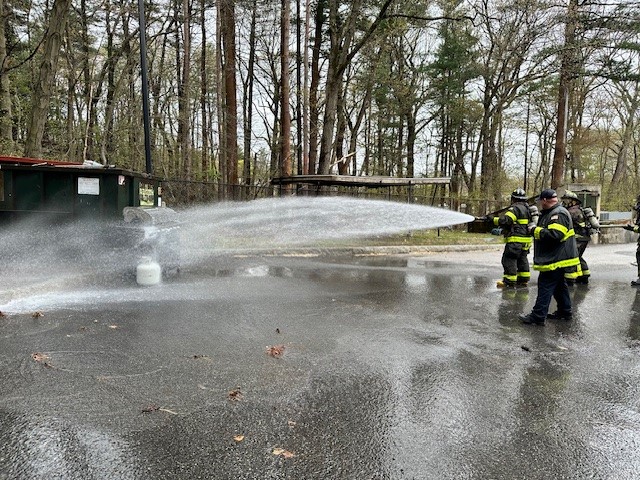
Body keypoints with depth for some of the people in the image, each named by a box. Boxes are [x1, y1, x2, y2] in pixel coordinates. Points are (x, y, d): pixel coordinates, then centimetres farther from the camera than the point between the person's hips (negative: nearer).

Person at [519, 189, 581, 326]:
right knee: (559, 286, 19)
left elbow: (554, 234, -29)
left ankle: (538, 316, -8)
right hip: (557, 258, 11)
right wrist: (535, 228, 9)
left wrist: (535, 230, -21)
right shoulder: (550, 213, 15)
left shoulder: (559, 214, -18)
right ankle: (565, 311, 29)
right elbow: (545, 231, 25)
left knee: (545, 286, -9)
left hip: (556, 259, -11)